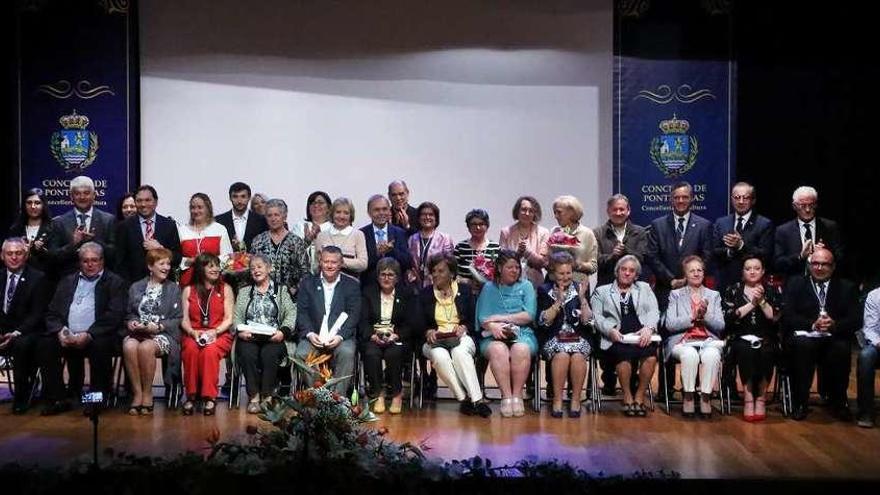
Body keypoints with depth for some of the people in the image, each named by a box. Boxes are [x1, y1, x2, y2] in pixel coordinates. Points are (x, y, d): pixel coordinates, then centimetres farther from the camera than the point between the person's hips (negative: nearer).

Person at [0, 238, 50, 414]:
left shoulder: (37, 278, -1)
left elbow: (37, 314, -7)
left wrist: (16, 333, -21)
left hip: (27, 332, -4)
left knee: (21, 345, -35)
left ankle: (21, 397, -20)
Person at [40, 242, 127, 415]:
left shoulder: (115, 282, 8)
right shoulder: (67, 281, 22)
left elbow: (115, 316, -6)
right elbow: (52, 313, 15)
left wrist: (89, 335, -18)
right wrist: (60, 331, -8)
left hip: (96, 337, -4)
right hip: (66, 337, 4)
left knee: (101, 346, -34)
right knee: (45, 344, -22)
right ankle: (57, 399, -11)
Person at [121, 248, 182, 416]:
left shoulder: (173, 288, 12)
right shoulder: (136, 287, 19)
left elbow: (178, 319, 4)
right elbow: (128, 314, 17)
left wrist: (157, 327, -11)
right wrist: (130, 322, -6)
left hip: (162, 334, -2)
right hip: (136, 332, 2)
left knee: (146, 347, -35)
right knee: (129, 346, -33)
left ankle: (147, 394, -19)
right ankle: (137, 393, -22)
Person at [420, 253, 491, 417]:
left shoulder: (465, 290, 14)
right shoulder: (425, 294, 15)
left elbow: (472, 321, 10)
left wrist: (463, 328, -11)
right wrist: (429, 332, -9)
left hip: (462, 337, -1)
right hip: (435, 341, 1)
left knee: (460, 353, -37)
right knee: (440, 356, -36)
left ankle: (477, 399, -42)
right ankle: (464, 399, -35)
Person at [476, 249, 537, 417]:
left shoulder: (526, 286, 15)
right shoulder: (489, 288, 16)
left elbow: (529, 316, 1)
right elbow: (483, 318, 4)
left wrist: (500, 318, -5)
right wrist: (493, 326, -19)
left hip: (522, 334, 0)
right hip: (495, 336, 0)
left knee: (521, 350, -34)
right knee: (498, 350, -34)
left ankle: (517, 395, -24)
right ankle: (506, 396, -29)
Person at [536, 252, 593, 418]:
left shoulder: (581, 289, 11)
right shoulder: (545, 290, 9)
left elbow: (587, 321, 2)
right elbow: (543, 322, -3)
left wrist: (582, 298, -10)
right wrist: (559, 301, -11)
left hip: (578, 338, 1)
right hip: (553, 338, -1)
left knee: (578, 356, -31)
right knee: (561, 355, -33)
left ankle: (576, 399, -17)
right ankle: (557, 400, -21)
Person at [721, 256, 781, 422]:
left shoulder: (772, 291, 11)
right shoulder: (732, 291, 9)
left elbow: (776, 319, -1)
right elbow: (729, 317, -6)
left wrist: (762, 301, -11)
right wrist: (752, 303, -10)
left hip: (766, 339, 1)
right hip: (741, 339, -1)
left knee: (766, 353, -32)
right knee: (746, 351, -34)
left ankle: (761, 397, -16)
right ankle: (748, 397, -23)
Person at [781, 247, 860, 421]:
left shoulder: (846, 287, 15)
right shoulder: (795, 283, 11)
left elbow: (856, 320, 3)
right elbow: (787, 316, -1)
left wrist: (835, 325, -17)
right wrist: (812, 324, -18)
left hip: (834, 339, 1)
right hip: (804, 337, -1)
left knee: (841, 349, -32)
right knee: (802, 345, -34)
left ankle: (838, 402, -11)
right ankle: (799, 403, -20)